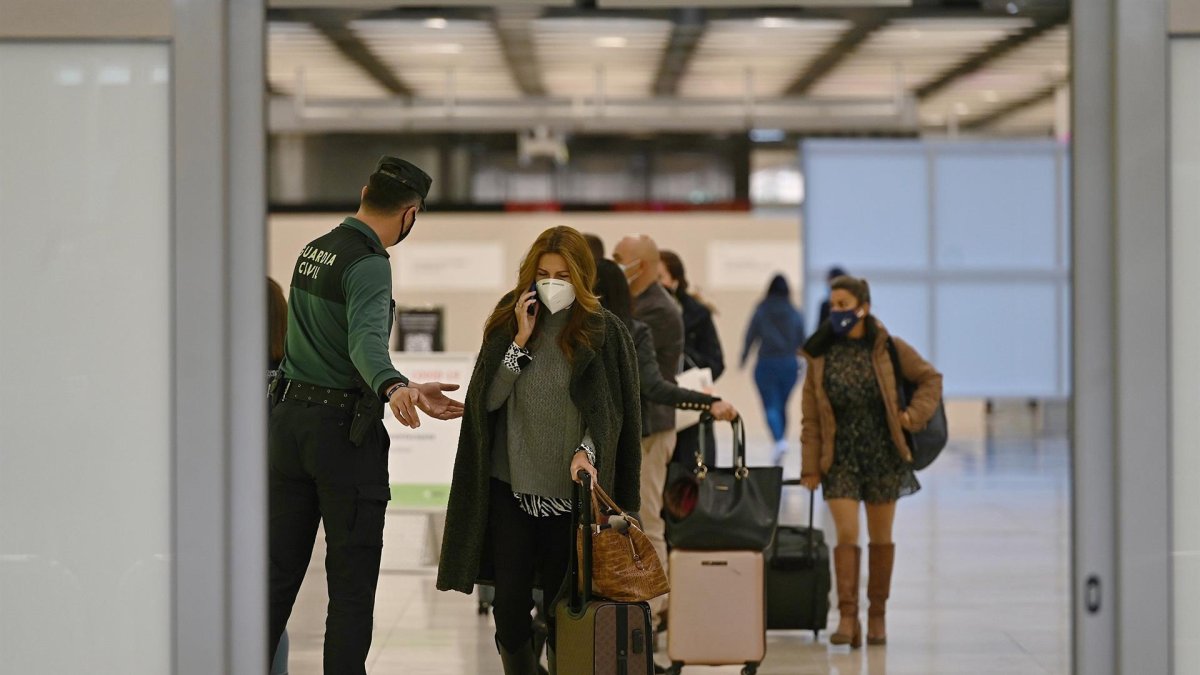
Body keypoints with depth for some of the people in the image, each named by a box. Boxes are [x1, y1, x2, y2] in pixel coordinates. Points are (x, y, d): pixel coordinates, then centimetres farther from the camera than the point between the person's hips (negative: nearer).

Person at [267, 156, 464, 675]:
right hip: (343, 429, -8)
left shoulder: (311, 251, 13)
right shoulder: (369, 263, -14)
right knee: (351, 584, -2)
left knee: (279, 574, 10)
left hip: (289, 419, 8)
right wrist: (394, 388, -51)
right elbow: (366, 341, -32)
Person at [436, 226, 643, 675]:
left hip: (570, 489, -2)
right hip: (510, 485, 2)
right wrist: (520, 341, -8)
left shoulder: (604, 333, -1)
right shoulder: (509, 321, 6)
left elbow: (610, 411, -1)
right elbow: (487, 398, 0)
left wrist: (587, 452, -18)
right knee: (509, 604, 1)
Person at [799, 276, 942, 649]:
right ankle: (848, 617, -11)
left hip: (883, 454, 0)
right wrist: (810, 466, -3)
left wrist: (913, 415, -8)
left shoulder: (888, 349, -4)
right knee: (846, 534, -10)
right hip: (840, 457, 0)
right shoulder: (820, 355, -1)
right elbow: (811, 417, 0)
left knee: (881, 537, 7)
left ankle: (877, 616, 18)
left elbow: (930, 379, 7)